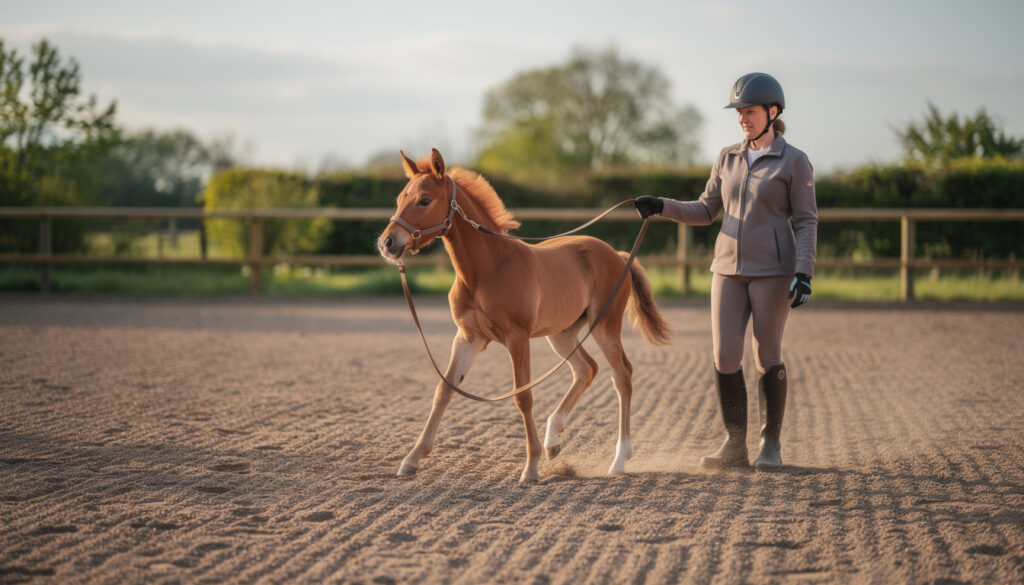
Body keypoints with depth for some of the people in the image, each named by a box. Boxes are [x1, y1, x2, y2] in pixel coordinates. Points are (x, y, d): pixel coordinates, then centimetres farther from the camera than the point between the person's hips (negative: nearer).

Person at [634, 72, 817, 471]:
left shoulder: (794, 162, -4)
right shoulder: (728, 159, 10)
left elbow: (806, 222, -6)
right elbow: (705, 212, 15)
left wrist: (804, 273, -16)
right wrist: (662, 207, 0)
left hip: (772, 270, -5)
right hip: (729, 269, 5)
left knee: (767, 357, 0)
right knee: (725, 356, -2)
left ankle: (771, 444, 13)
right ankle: (735, 446, 8)